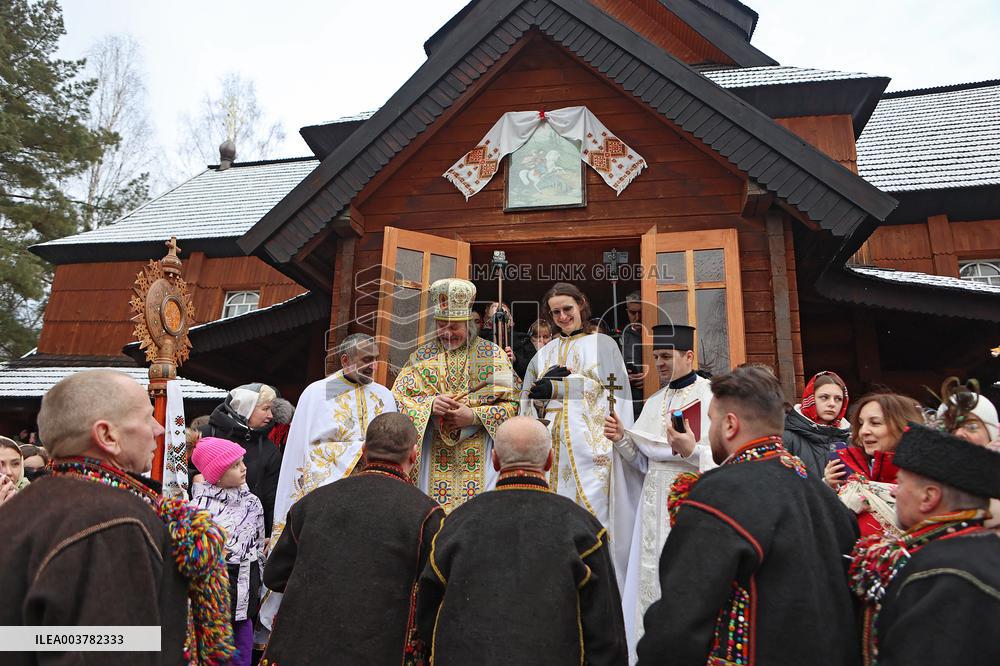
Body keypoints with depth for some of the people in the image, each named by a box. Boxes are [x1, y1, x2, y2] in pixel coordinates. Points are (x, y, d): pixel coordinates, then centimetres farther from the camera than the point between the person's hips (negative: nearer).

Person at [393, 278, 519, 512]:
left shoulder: (494, 355, 3)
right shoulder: (422, 356, 9)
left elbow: (513, 403, -2)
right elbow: (397, 398, 4)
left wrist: (474, 416, -14)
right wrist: (430, 405, -13)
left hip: (479, 453, -1)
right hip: (433, 455, 2)